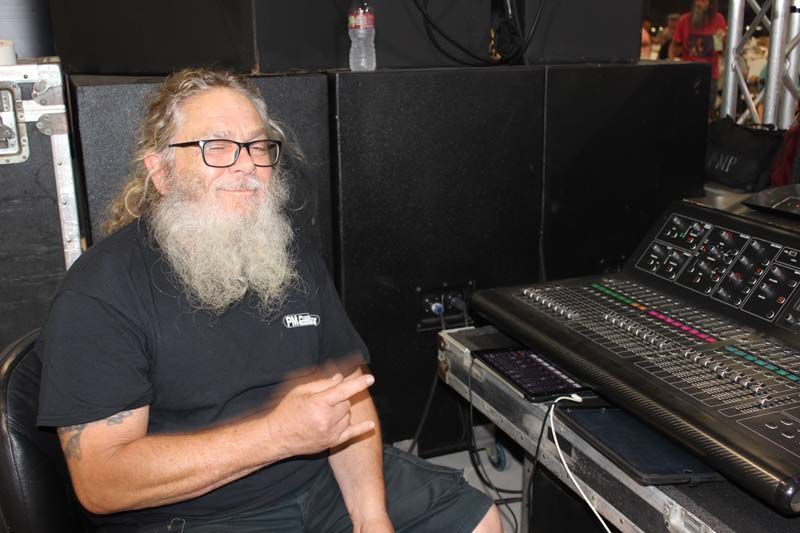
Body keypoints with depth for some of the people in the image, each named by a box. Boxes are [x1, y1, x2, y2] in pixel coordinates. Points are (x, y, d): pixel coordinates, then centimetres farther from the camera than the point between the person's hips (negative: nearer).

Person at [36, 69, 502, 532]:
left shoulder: (295, 258, 8)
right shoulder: (101, 290, -13)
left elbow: (348, 391, 5)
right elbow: (98, 481, -18)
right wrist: (279, 434, -24)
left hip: (329, 481, 6)